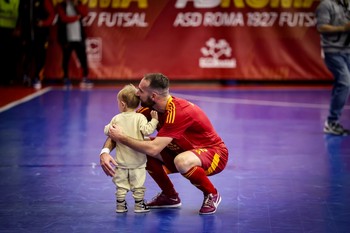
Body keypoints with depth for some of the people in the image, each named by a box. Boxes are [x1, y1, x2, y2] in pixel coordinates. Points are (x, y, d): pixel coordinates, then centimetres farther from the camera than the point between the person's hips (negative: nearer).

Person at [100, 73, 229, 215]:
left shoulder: (178, 112, -32)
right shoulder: (150, 108, -6)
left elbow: (153, 149, -37)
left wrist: (121, 138, -27)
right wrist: (105, 152, -20)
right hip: (185, 151, 8)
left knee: (182, 162, -40)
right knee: (141, 151, -6)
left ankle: (212, 195, -9)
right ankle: (170, 197, 12)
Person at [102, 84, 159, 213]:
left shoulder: (117, 119, -3)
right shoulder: (140, 118, -10)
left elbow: (107, 131, 5)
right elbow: (147, 130, -22)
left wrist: (107, 127, 26)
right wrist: (154, 120, -11)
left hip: (121, 160, 1)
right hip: (137, 160, -1)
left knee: (121, 184, 11)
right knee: (138, 184, 9)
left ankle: (120, 205, 14)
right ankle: (139, 205, 13)